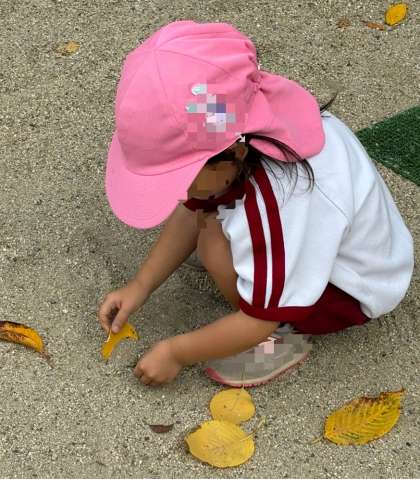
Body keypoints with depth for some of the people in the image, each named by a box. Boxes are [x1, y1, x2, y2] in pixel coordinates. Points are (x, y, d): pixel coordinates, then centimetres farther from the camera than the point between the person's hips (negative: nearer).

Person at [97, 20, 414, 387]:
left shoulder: (284, 205, -41)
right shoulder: (226, 130, -20)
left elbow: (259, 319, -27)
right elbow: (190, 212, -1)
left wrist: (175, 352, -15)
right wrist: (141, 286, -3)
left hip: (352, 289, -7)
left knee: (217, 245, -27)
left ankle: (283, 338, -4)